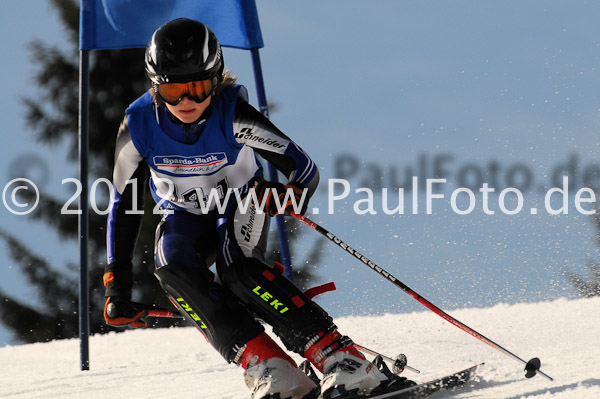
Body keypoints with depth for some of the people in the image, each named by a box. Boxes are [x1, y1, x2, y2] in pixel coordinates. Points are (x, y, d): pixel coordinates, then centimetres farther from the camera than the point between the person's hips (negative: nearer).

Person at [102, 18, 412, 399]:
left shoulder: (232, 114, -30)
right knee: (173, 267, -29)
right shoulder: (139, 126, -23)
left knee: (236, 266, -33)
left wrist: (290, 195, -49)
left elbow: (305, 169, -27)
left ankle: (343, 362, -39)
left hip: (242, 202, -3)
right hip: (184, 215, 3)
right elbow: (125, 206, -10)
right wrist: (117, 286, -12)